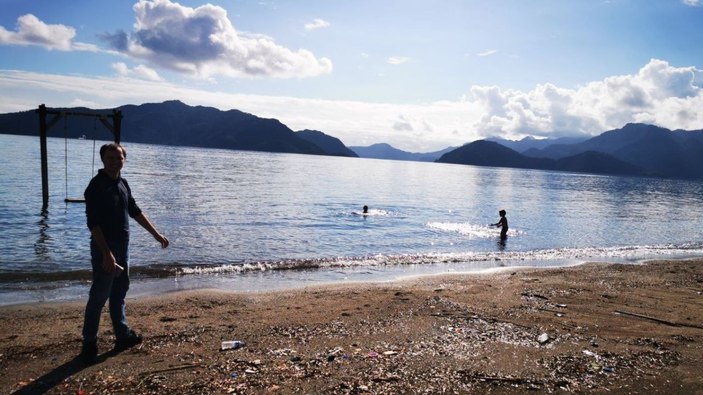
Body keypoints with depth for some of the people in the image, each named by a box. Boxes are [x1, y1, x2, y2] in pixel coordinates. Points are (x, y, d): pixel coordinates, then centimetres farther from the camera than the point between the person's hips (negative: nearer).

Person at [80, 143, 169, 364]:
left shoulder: (122, 184, 9)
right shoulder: (96, 186, -16)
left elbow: (135, 211, 18)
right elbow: (93, 223, -21)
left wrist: (156, 234, 16)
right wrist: (107, 254, -27)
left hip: (122, 248, 8)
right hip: (104, 250, -8)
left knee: (119, 292, 16)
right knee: (99, 296, -2)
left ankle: (123, 335, 27)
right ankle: (89, 344, 10)